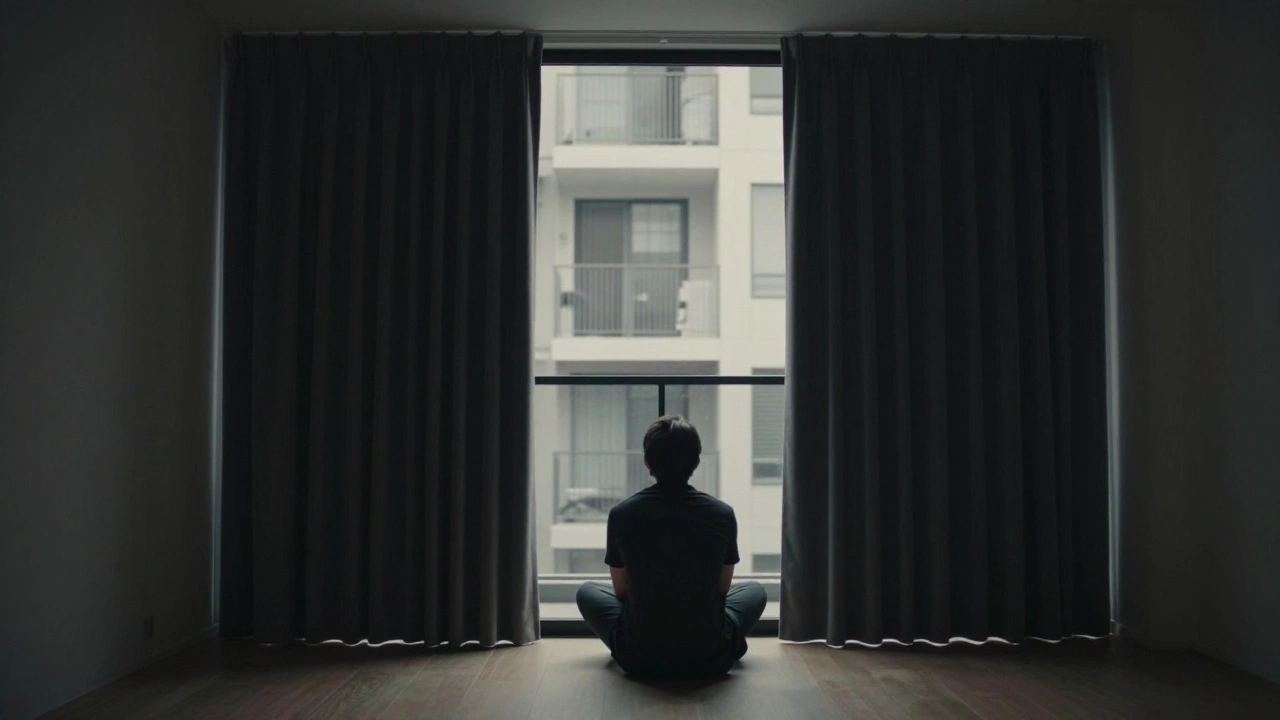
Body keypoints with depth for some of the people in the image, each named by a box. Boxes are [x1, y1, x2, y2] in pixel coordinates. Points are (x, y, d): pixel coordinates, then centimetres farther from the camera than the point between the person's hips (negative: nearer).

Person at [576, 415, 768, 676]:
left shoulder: (621, 514, -7)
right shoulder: (723, 514, -6)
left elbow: (621, 589, 8)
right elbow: (722, 589, 9)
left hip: (639, 658, 0)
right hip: (711, 659, 1)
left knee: (587, 592, 27)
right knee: (755, 590, 28)